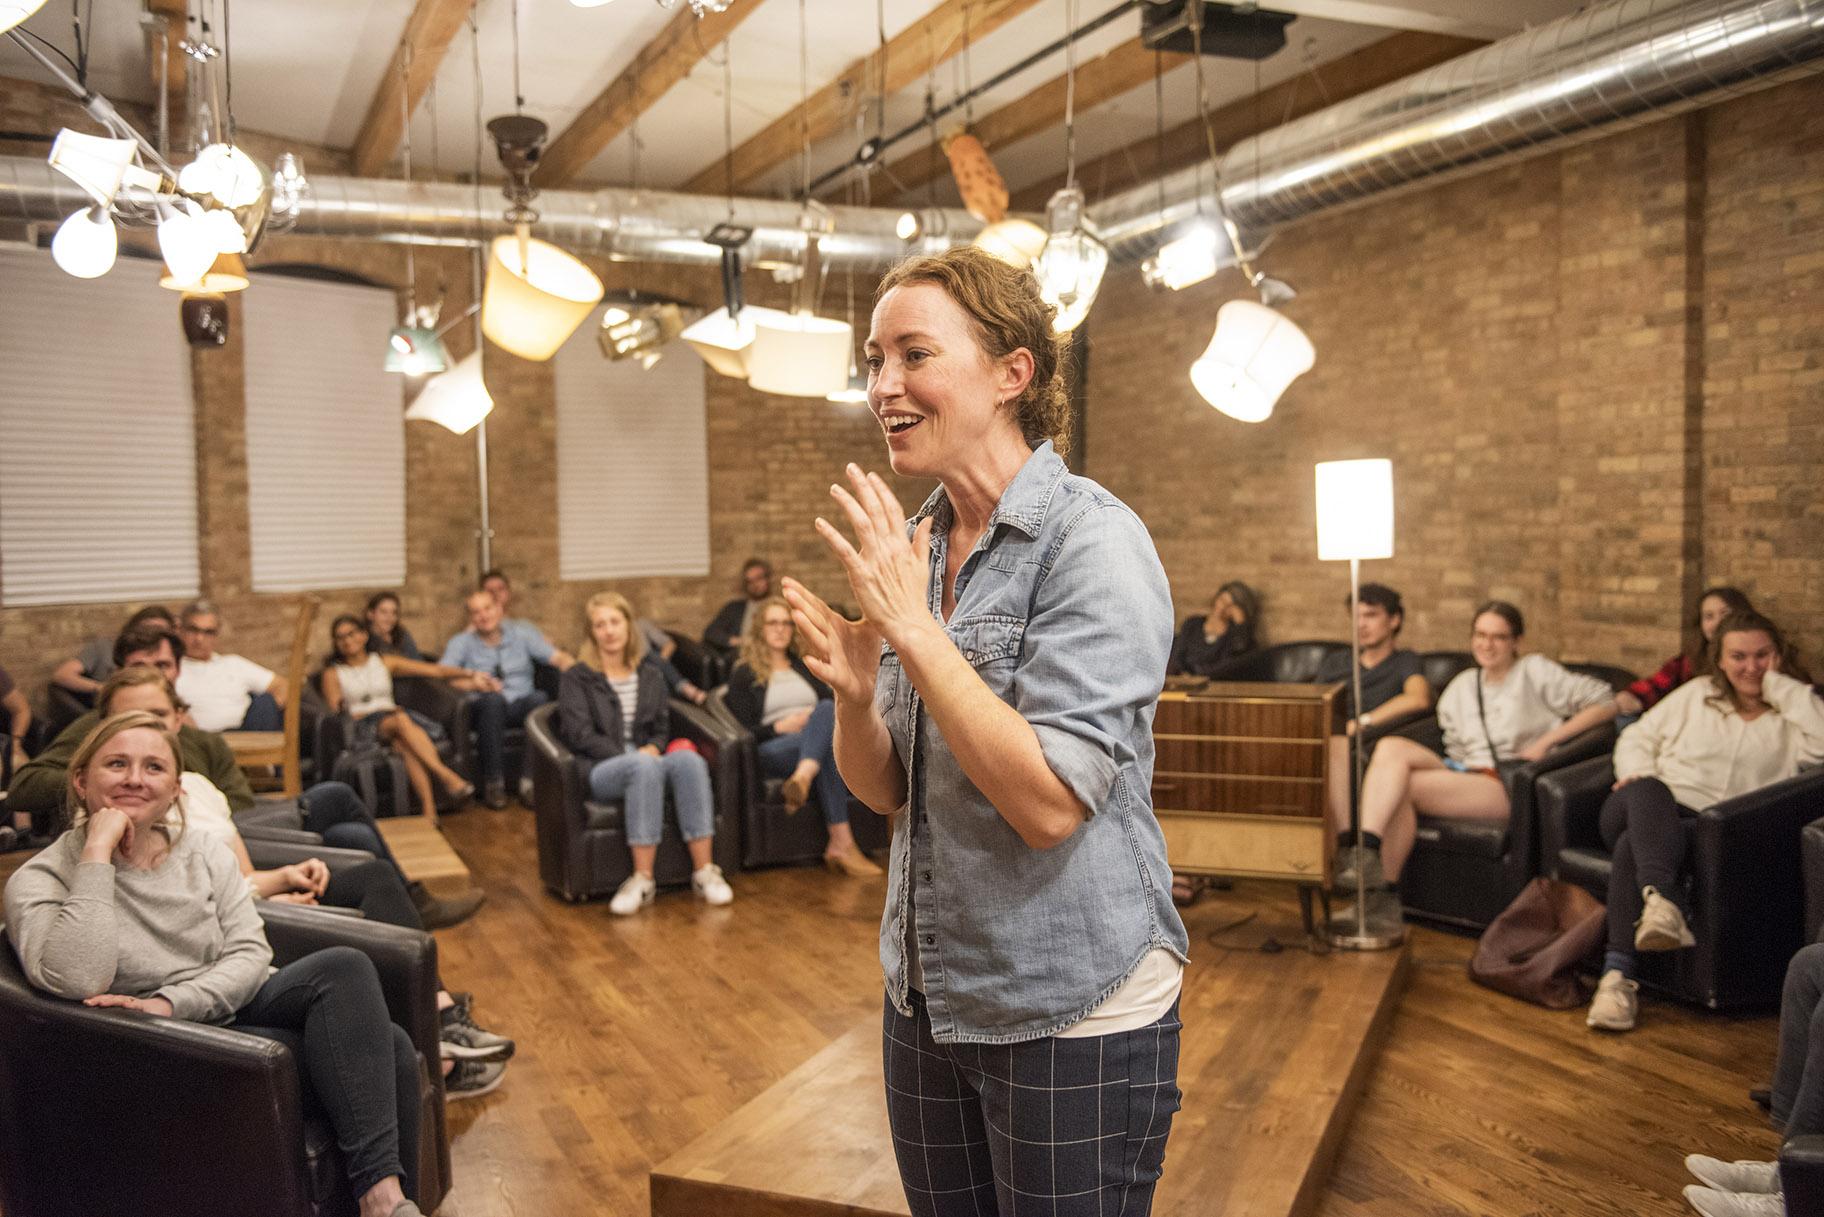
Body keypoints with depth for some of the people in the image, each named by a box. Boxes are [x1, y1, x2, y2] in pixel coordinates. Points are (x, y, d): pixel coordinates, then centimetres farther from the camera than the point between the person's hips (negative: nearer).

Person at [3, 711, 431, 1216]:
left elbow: (252, 954, 0)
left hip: (235, 1011, 5)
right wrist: (97, 853, -22)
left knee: (344, 966, -27)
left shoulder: (204, 852, 6)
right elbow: (74, 982, -24)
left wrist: (169, 1003, -17)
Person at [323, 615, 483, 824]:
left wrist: (469, 674, -2)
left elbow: (434, 670, 13)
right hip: (361, 726, -2)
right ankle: (447, 776, -52)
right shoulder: (333, 673, 16)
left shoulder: (384, 662, 21)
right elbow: (334, 712, 3)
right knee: (401, 719, -37)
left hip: (395, 717, 2)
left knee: (405, 745, -36)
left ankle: (429, 812, -51)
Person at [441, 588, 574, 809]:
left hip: (521, 708, 1)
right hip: (487, 709, -1)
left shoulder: (521, 632, 12)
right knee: (492, 699, -36)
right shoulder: (461, 643, 9)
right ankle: (494, 782, -32)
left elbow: (558, 657, 2)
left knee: (539, 697, -33)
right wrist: (472, 681, -27)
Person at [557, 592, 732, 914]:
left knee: (689, 759, -32)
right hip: (601, 769, -4)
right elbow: (579, 734, -3)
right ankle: (643, 879, -40)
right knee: (643, 766, -39)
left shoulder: (649, 674, 21)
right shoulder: (577, 678, 8)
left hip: (646, 761, 4)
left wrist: (653, 748, -5)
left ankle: (704, 871, -36)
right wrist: (628, 755, -14)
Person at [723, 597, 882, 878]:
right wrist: (781, 726, -13)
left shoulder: (805, 667, 30)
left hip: (817, 744, 4)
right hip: (773, 750, -3)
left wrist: (820, 721, -6)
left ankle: (803, 778, -56)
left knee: (827, 709, -36)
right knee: (829, 751, -38)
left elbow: (834, 706, 19)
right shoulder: (744, 675, 16)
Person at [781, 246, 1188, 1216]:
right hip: (927, 998, 7)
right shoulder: (912, 546, 3)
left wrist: (915, 628, -25)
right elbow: (885, 791, 6)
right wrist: (854, 694, -14)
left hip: (1073, 1010, -6)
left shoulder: (1093, 543, -17)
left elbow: (1051, 803, -26)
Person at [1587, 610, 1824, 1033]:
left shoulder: (1790, 715, 14)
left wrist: (1780, 686, -2)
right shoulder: (1697, 694, 21)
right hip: (1646, 812, 2)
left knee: (1633, 844, -36)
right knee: (1649, 790, -37)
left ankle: (1618, 974, -42)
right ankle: (1662, 901, -56)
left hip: (1706, 832, -2)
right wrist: (1637, 776, 0)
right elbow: (1638, 737, 22)